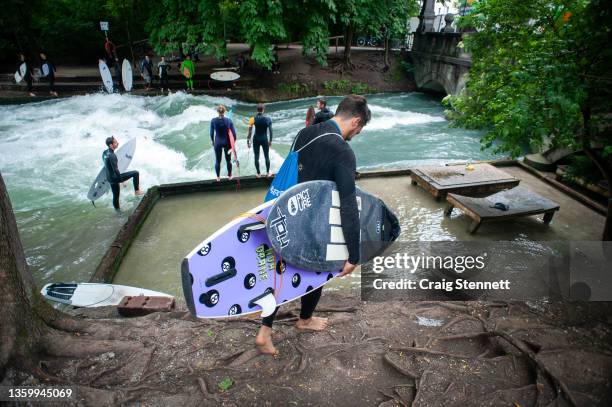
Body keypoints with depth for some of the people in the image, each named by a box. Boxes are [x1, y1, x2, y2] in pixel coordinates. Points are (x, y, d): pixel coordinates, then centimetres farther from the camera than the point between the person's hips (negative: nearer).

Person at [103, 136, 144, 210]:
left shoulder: (104, 153, 5)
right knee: (135, 173, -3)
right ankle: (137, 191, 4)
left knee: (115, 196, 20)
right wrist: (121, 180, -16)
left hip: (109, 178, 9)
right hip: (115, 178, -9)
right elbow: (115, 170, -25)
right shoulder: (112, 156, -24)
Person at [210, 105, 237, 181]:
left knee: (217, 161, 10)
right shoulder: (229, 121, -10)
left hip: (218, 142, 0)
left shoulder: (213, 121, -9)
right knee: (228, 160, 14)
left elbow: (211, 133, -1)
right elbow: (233, 133, -7)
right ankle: (230, 176, 25)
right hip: (227, 142, 0)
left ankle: (218, 177, 18)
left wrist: (212, 141, 15)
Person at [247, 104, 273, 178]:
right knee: (267, 157, 13)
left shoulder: (253, 119, -10)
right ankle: (268, 173, 21)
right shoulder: (268, 119, -9)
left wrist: (248, 141, 0)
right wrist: (270, 140, 8)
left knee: (256, 157, 10)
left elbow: (250, 131, -8)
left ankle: (258, 173, 17)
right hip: (264, 139, 0)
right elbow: (270, 131, -3)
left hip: (256, 139, 0)